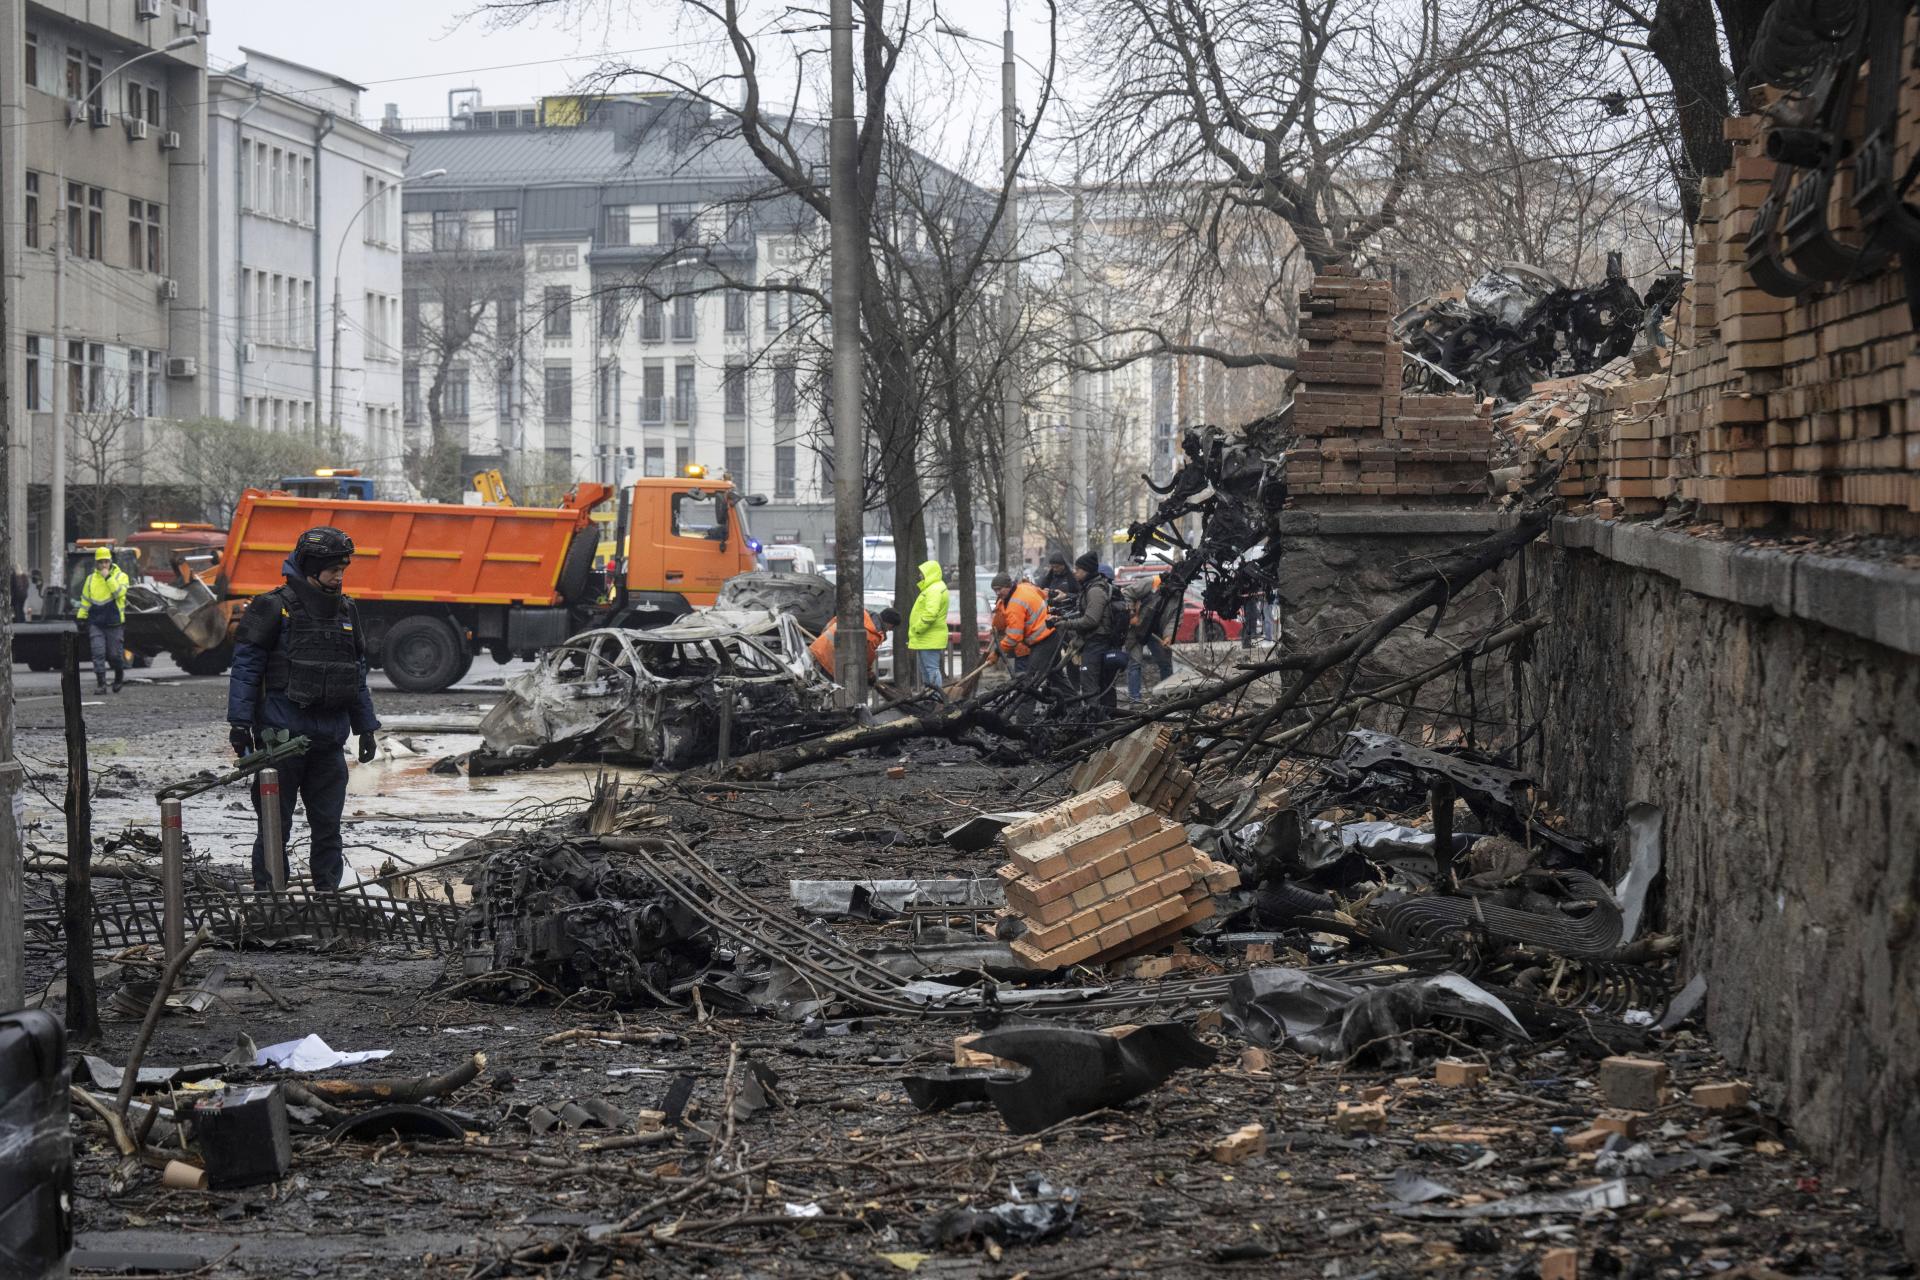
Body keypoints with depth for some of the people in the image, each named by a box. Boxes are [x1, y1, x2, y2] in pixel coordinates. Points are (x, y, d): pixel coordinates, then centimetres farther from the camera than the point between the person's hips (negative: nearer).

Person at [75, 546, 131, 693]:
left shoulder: (120, 576, 2)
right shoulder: (91, 579, 13)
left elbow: (119, 592, -16)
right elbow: (85, 599, 17)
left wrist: (108, 577, -16)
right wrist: (81, 617, 11)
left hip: (114, 622, -2)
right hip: (95, 623, 2)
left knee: (115, 654, 3)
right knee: (98, 653, -8)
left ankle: (119, 677, 29)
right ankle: (101, 683, -8)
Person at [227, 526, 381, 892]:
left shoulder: (345, 612, 14)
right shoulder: (275, 608, -6)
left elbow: (358, 676, 21)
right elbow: (246, 667, -7)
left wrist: (366, 728, 17)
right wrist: (240, 723, -12)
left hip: (329, 740, 6)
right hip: (282, 735, -6)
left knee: (328, 825, 8)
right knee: (276, 825, 0)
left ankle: (328, 893, 15)